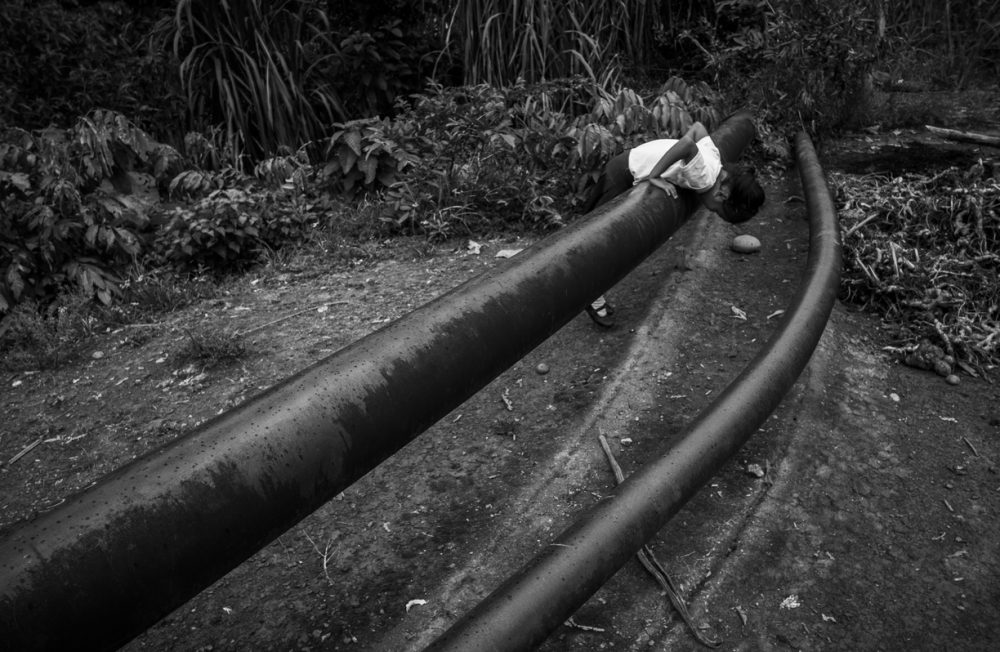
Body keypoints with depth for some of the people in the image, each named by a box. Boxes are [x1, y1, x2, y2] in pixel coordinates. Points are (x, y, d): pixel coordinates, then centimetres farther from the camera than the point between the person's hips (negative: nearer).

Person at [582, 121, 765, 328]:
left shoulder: (713, 154, -1)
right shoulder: (705, 178, -26)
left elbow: (698, 126, 12)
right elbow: (688, 144, -42)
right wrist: (653, 176, -34)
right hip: (623, 175, -9)